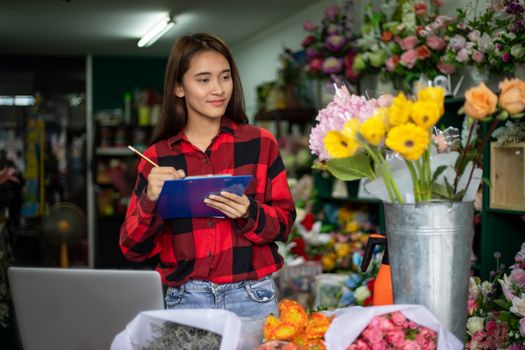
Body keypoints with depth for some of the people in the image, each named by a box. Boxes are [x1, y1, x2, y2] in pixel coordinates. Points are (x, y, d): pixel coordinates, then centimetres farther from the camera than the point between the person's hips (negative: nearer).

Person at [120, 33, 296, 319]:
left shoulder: (260, 143, 1)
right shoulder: (156, 158, 3)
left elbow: (284, 224, 3)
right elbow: (134, 249, 2)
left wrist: (250, 214, -17)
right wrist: (150, 201, -16)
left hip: (252, 297, 0)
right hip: (185, 300, 1)